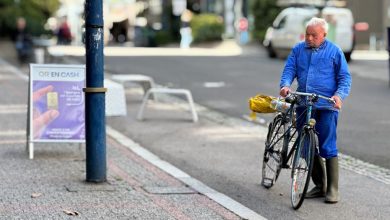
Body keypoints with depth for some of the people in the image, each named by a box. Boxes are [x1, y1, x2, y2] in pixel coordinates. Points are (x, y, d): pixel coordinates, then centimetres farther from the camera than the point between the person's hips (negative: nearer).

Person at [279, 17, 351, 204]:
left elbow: (345, 78, 3)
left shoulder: (334, 51, 3)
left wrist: (339, 95, -15)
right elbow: (289, 69, 6)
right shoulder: (298, 50, 11)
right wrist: (285, 84, -16)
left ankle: (332, 189, 0)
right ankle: (320, 186, 19)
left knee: (328, 149, -7)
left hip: (326, 106, -4)